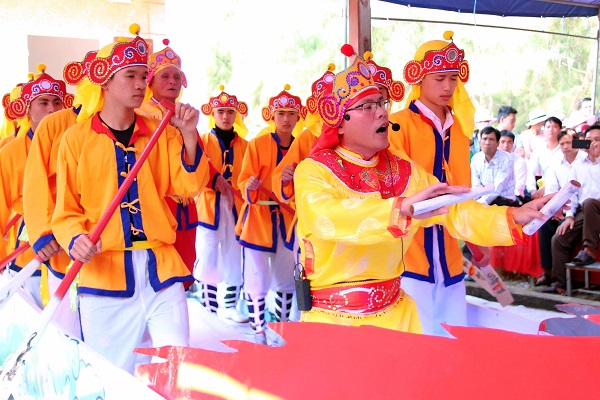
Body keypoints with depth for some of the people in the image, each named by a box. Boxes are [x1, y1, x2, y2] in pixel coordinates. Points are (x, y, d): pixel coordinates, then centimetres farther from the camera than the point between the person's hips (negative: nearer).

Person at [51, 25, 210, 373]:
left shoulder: (161, 134, 9)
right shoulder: (76, 138, 2)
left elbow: (189, 186, -1)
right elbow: (66, 210, 4)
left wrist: (189, 135, -12)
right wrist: (76, 239, -16)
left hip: (160, 268, 2)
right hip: (104, 271, -1)